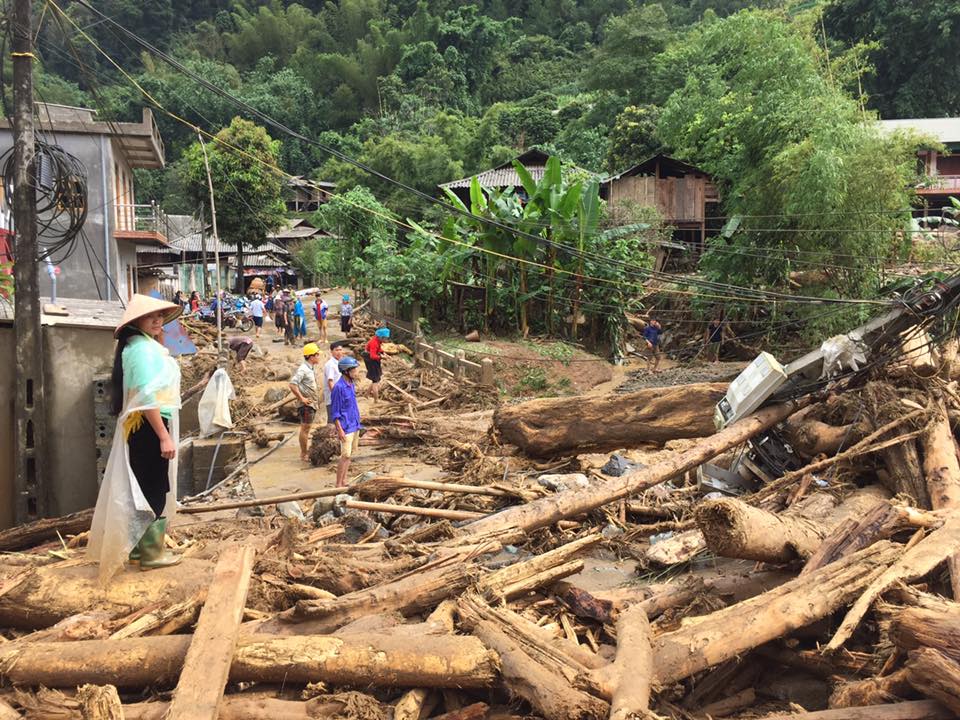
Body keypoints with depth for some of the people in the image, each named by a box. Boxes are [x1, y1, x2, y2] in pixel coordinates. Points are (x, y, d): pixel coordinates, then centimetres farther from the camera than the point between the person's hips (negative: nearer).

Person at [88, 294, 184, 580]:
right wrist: (164, 436, -25)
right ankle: (152, 552, 6)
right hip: (148, 426, -11)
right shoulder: (142, 347, -18)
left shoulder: (145, 345, 13)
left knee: (142, 488, 17)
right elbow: (148, 396, -25)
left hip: (141, 426, 11)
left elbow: (164, 364, 30)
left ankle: (136, 546, 27)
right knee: (155, 490, -2)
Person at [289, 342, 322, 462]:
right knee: (305, 428, -3)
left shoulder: (312, 368, 12)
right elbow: (292, 385, -27)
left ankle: (305, 452, 23)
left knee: (307, 428, 15)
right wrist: (301, 398, -23)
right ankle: (304, 455, 3)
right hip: (306, 404, -9)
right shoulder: (303, 369, -18)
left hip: (312, 403, 9)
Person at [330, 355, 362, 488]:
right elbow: (335, 411, -15)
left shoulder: (352, 384, 8)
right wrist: (340, 430, -18)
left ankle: (344, 482, 20)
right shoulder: (339, 387, -17)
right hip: (346, 427, -8)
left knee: (350, 454, 12)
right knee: (345, 455, -7)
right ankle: (338, 485, 0)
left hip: (355, 426, 8)